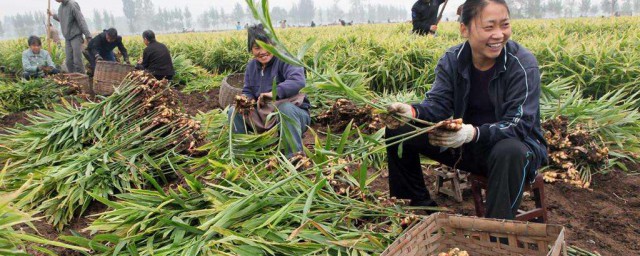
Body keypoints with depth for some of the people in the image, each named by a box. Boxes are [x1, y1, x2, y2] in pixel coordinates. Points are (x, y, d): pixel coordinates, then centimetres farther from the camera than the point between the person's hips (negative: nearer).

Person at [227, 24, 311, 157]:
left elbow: (298, 81, -31)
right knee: (234, 111, -7)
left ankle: (295, 155, -32)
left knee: (285, 107, -40)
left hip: (295, 115, -6)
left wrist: (275, 92, -45)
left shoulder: (284, 60, -12)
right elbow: (248, 91, 11)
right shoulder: (251, 66, 11)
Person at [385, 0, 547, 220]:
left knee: (509, 153, -42)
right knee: (398, 130, -7)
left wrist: (475, 133, -45)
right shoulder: (451, 60, -6)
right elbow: (438, 105, -14)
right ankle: (420, 202, 5)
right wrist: (412, 111, -38)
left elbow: (518, 124, -26)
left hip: (514, 143, -4)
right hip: (464, 144, 4)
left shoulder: (523, 64, -19)